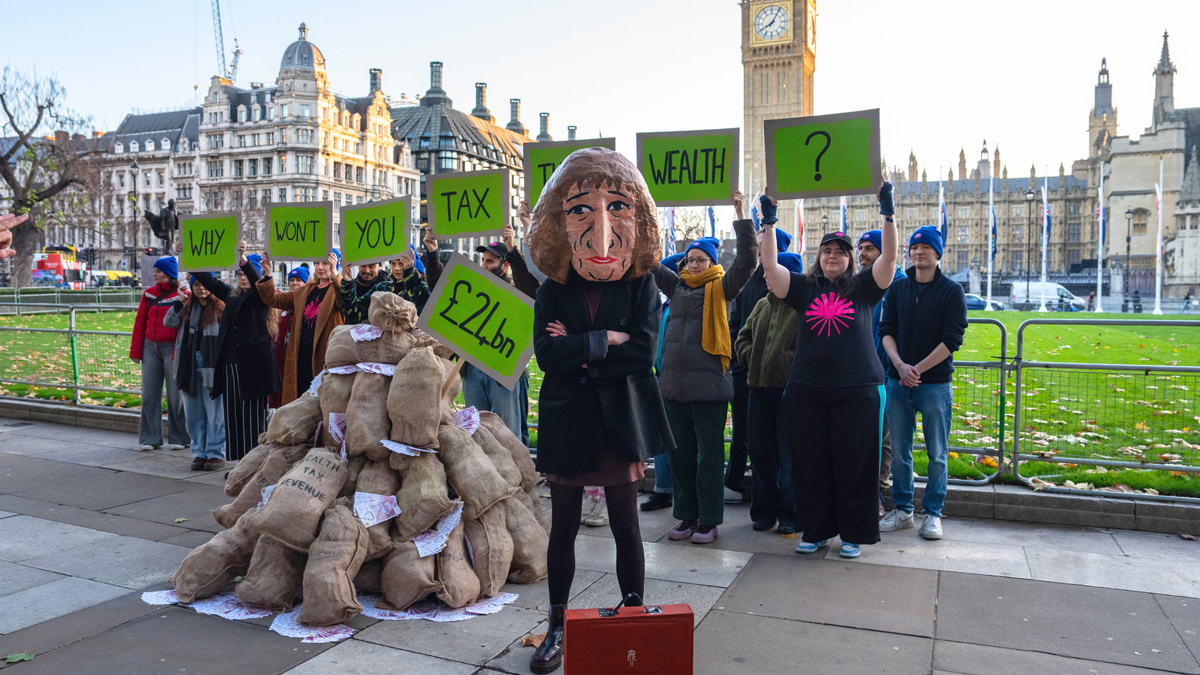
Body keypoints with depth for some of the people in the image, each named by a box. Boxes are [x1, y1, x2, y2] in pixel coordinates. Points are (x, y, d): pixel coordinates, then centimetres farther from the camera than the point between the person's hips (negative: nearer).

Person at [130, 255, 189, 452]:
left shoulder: (181, 295, -4)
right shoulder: (149, 294, 10)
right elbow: (140, 322, 12)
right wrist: (136, 350, 7)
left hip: (171, 348, -5)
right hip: (150, 347, 5)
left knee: (175, 394, 0)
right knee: (149, 394, 6)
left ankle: (177, 438, 11)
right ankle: (150, 438, 15)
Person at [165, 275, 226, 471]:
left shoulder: (221, 308, -7)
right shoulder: (188, 308, 13)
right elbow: (169, 322, 15)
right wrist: (177, 304, 0)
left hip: (212, 366, -6)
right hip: (190, 366, 6)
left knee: (214, 412, -1)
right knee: (193, 412, 11)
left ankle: (216, 453, 8)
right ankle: (199, 452, 20)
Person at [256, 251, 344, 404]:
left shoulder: (337, 289, 0)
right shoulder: (305, 291, 19)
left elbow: (345, 300, -24)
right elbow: (273, 299, 18)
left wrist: (335, 274, -35)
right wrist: (268, 274, 5)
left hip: (325, 355, -6)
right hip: (301, 355, 6)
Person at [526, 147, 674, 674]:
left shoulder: (641, 287, -1)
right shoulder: (553, 291, 1)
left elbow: (643, 353, -14)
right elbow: (546, 353, -12)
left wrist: (577, 351, -13)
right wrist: (606, 341, -16)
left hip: (620, 422, -1)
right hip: (568, 423, 1)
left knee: (626, 527, 10)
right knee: (563, 528, 12)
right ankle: (557, 626, 27)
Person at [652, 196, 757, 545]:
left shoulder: (721, 288, 0)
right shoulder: (677, 286, 13)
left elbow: (747, 260, -12)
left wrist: (742, 216, -17)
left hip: (709, 385, -5)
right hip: (674, 385, 6)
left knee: (710, 453, 3)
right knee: (681, 453, 12)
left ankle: (709, 520, 13)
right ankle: (687, 516, 24)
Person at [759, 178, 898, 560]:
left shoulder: (863, 287, 7)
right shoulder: (804, 288, 9)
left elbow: (889, 257, -5)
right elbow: (770, 266, -1)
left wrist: (888, 214, -15)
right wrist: (769, 222, -8)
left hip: (858, 391, -1)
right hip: (806, 392, 2)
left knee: (854, 464, 4)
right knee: (810, 464, 7)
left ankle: (854, 534, 17)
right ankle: (815, 531, 21)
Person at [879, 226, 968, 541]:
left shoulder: (951, 290, -2)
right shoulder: (897, 288, 9)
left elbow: (952, 338, -8)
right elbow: (886, 330, 4)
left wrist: (918, 369, -14)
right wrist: (899, 365, -13)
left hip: (935, 384, -3)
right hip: (898, 382, 3)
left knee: (936, 453, 5)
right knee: (899, 451, 8)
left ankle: (933, 513, 16)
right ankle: (902, 509, 20)